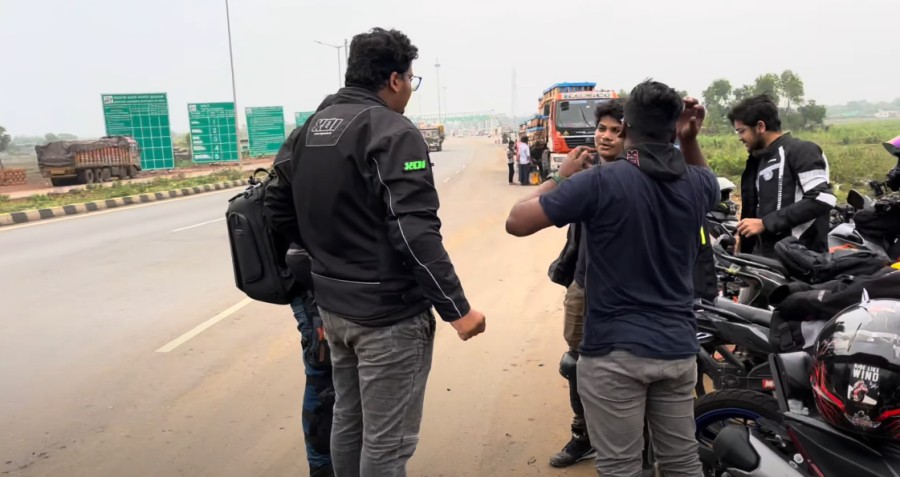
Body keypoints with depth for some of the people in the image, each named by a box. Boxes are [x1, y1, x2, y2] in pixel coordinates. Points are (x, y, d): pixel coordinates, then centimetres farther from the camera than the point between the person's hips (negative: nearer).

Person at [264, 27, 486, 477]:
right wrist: (457, 308, -18)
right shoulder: (392, 132, -16)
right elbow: (416, 233, -24)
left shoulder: (311, 129, 9)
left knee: (347, 420, 22)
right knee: (386, 441, 4)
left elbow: (281, 206, 15)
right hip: (388, 312, -8)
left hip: (332, 305, 9)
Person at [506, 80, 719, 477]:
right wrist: (691, 140, 12)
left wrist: (562, 177, 1)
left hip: (615, 351, -5)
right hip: (678, 347, 6)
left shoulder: (600, 183, -15)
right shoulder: (696, 184, 2)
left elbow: (517, 222, -13)